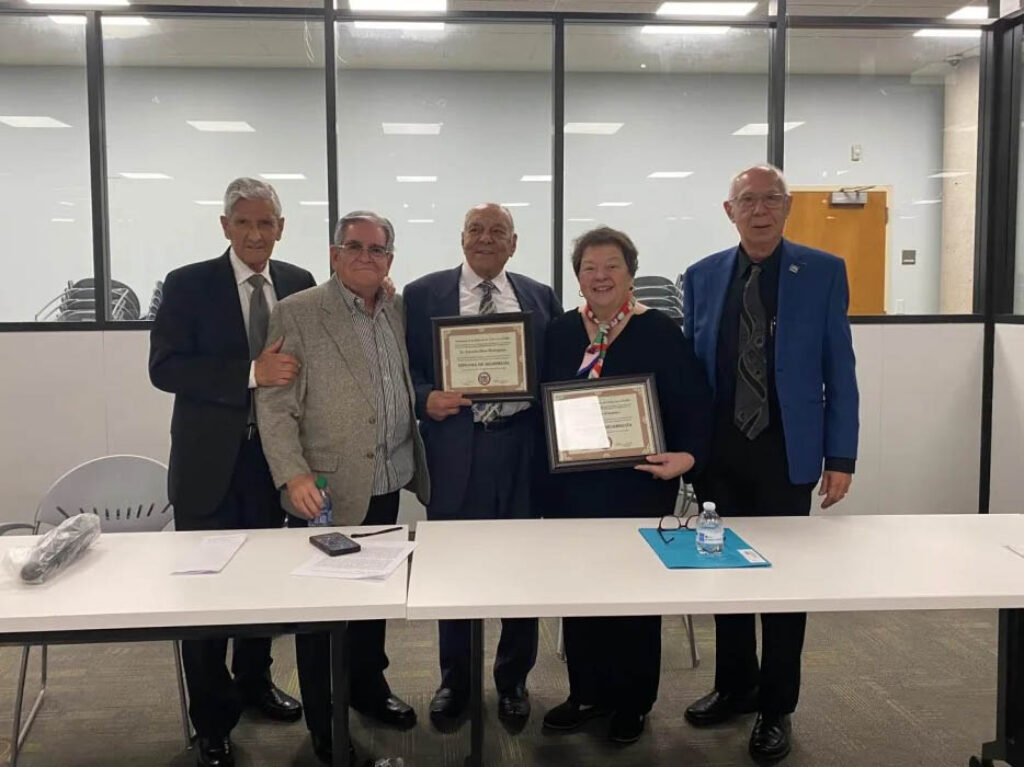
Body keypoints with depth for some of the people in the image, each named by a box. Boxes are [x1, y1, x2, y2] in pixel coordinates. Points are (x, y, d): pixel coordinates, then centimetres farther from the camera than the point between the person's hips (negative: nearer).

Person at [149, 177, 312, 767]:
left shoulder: (300, 284, 4)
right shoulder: (188, 285, -6)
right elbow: (165, 367, -16)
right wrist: (251, 373, -26)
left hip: (275, 456, 3)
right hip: (210, 462, -3)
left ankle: (255, 681, 39)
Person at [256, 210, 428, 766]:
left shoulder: (398, 310, 7)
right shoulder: (296, 314, -10)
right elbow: (274, 406, -13)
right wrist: (294, 475, -23)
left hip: (388, 487, 6)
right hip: (326, 493, -5)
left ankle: (369, 688, 42)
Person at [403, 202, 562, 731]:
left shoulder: (541, 297, 10)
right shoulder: (422, 294, 4)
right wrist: (425, 398, -16)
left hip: (522, 450, 2)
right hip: (454, 451, -1)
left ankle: (513, 681, 31)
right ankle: (454, 680, 31)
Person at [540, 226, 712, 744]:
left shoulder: (660, 332, -4)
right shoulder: (559, 333, 8)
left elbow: (693, 405, -7)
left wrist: (687, 455, -23)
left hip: (636, 487, -3)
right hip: (570, 489, 4)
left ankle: (633, 702, 26)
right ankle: (587, 692, 29)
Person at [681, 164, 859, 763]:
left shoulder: (823, 272, -2)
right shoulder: (702, 277, 5)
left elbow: (839, 370, -3)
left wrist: (841, 456, -7)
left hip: (786, 451, -3)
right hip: (720, 451, 3)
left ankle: (776, 708, 23)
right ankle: (735, 687, 33)